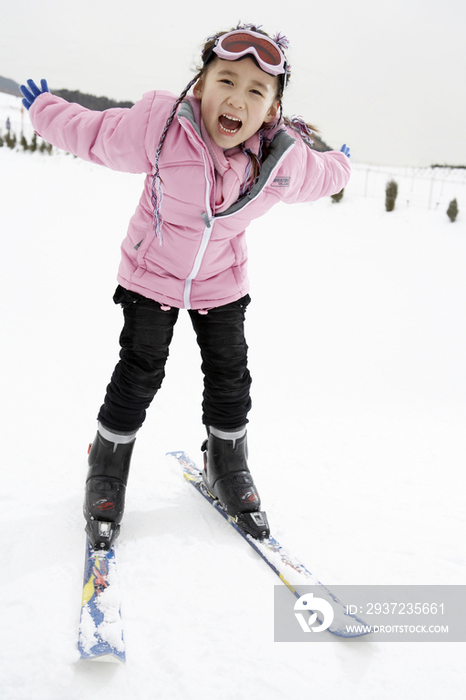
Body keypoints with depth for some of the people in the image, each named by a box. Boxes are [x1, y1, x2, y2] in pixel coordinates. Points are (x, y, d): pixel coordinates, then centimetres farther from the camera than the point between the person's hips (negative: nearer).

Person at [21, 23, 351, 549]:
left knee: (229, 377, 7)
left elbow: (321, 177, 4)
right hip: (151, 274, -2)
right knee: (139, 375, 1)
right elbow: (91, 133, -10)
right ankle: (106, 471, 24)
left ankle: (228, 467, 32)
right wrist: (43, 109, 3)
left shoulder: (286, 162, -21)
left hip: (222, 284, 2)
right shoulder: (159, 127, -29)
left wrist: (341, 166, 27)